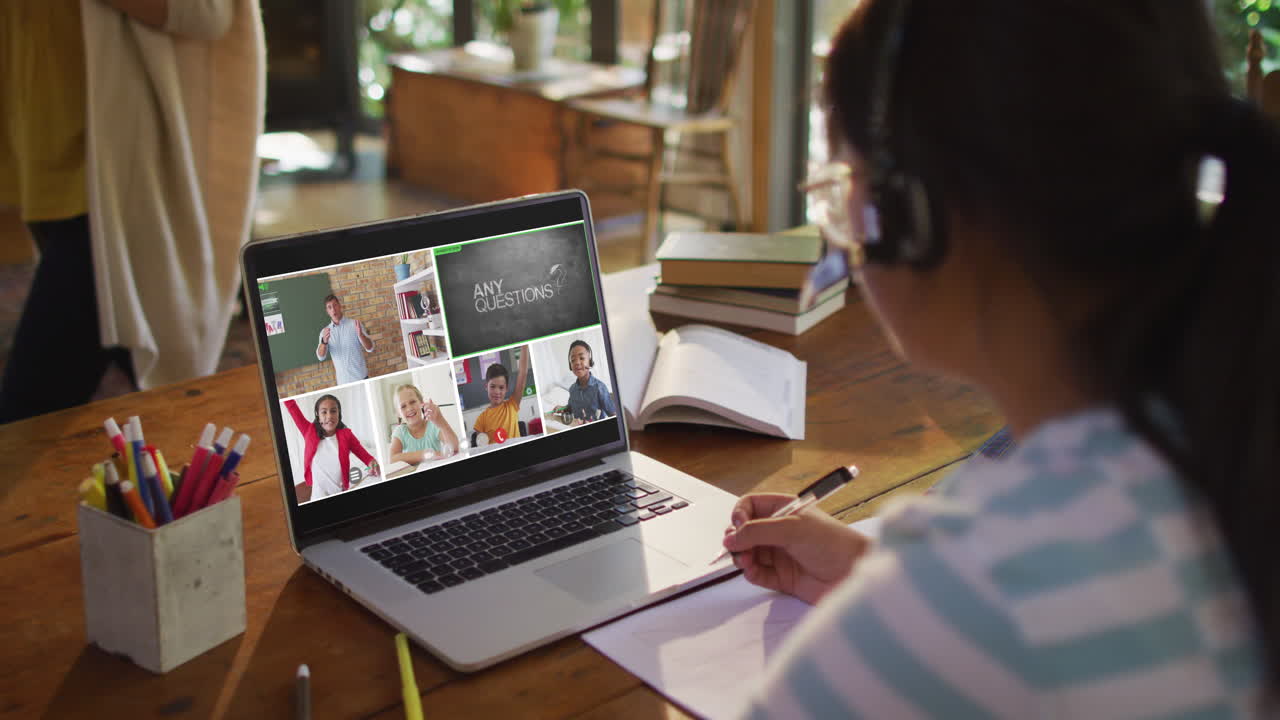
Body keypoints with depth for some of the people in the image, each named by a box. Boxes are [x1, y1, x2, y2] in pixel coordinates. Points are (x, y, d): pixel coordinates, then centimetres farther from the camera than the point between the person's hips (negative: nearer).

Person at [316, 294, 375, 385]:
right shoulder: (325, 332, 6)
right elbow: (320, 356, -5)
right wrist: (324, 342, -25)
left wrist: (360, 334, -26)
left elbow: (370, 348, -6)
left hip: (361, 377, -2)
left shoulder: (354, 324, -2)